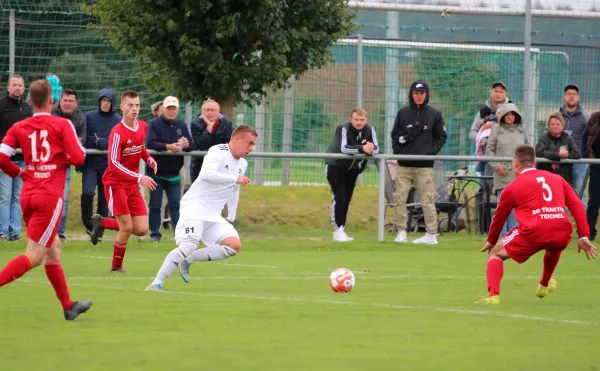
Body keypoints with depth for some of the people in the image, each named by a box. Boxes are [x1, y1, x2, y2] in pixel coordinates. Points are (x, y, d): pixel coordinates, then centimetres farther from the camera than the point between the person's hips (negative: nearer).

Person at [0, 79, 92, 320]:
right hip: (50, 196, -6)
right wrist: (68, 158, 11)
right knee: (33, 256, -5)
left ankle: (69, 306, 26)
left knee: (53, 249, 19)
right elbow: (78, 158, -12)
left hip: (28, 195, 6)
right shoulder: (62, 125, -5)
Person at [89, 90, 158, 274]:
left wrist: (148, 158, 0)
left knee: (142, 229, 1)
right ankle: (117, 266, 13)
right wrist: (139, 177, -29)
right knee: (127, 227, -9)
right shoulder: (117, 133, -20)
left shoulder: (143, 126, 2)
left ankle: (103, 223, 23)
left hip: (133, 184, 7)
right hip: (116, 183, -7)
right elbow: (114, 163, -23)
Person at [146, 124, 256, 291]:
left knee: (234, 245, -10)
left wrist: (231, 218, 30)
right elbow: (206, 174, -29)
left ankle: (187, 260, -3)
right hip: (195, 204, -8)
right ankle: (156, 283, -24)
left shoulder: (242, 164, 16)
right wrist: (235, 179, -28)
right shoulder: (217, 152, -10)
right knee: (190, 244, -27)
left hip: (214, 215, 8)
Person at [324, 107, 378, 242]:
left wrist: (370, 150, -44)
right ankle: (338, 230, -10)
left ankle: (341, 231, 16)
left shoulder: (370, 130, -10)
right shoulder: (343, 129, -24)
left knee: (346, 200, 9)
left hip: (353, 168, 5)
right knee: (339, 198, -13)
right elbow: (343, 148, -40)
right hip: (335, 166, -5)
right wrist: (362, 148, -52)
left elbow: (376, 149, -20)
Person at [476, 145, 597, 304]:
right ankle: (544, 286, 54)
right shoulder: (557, 179, 20)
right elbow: (577, 205, 11)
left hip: (534, 233, -4)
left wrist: (491, 241, 40)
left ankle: (493, 295, -5)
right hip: (562, 235, 4)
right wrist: (583, 236, 11)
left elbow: (499, 218, 23)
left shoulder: (513, 186, 12)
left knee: (496, 253, 16)